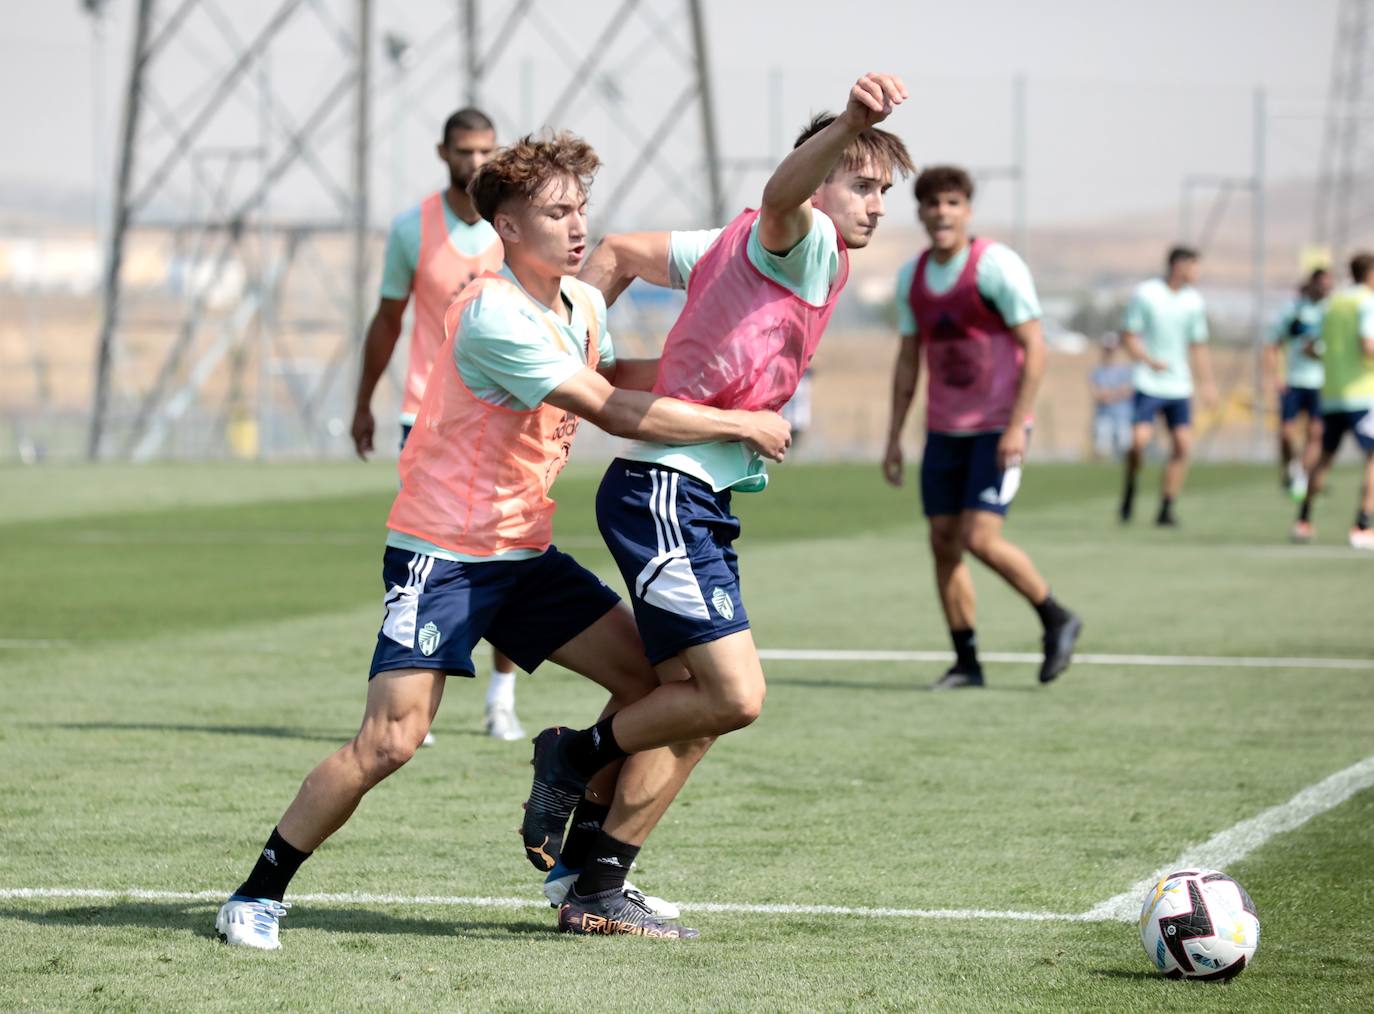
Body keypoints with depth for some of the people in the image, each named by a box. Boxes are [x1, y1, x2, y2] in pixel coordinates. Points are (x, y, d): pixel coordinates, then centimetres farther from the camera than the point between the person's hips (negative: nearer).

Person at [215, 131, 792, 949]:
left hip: (526, 553, 9)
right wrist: (741, 425, -15)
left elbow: (613, 378, 30)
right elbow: (614, 412, -22)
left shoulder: (583, 303, 7)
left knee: (654, 678, 2)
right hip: (443, 552, -9)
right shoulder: (496, 315, -21)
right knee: (391, 739, -17)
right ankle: (259, 895, -2)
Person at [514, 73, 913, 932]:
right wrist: (848, 125, -47)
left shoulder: (735, 245, 20)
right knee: (736, 696, -18)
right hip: (666, 496, -11)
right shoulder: (807, 246, -7)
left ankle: (596, 892, 14)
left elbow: (619, 251, 25)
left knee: (690, 709, 10)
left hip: (697, 505, 11)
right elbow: (782, 195, -31)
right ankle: (578, 757, 3)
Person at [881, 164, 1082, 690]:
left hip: (997, 428, -6)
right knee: (944, 542, 1)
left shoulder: (997, 266, -11)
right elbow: (908, 358, 15)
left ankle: (1057, 620, 6)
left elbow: (1034, 348, -12)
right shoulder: (911, 277, 7)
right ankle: (966, 662, 9)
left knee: (981, 539, -15)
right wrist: (894, 436, 11)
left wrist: (1017, 425, -18)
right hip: (944, 430, 6)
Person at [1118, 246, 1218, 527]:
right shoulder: (1145, 294, -5)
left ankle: (1166, 509, 3)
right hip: (1149, 384, -4)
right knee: (1139, 439, -18)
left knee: (1183, 445, -5)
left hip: (1180, 387, 4)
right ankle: (1130, 490, 9)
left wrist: (1208, 383, 10)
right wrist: (1149, 360, -20)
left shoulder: (1194, 301, 7)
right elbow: (1128, 336, -3)